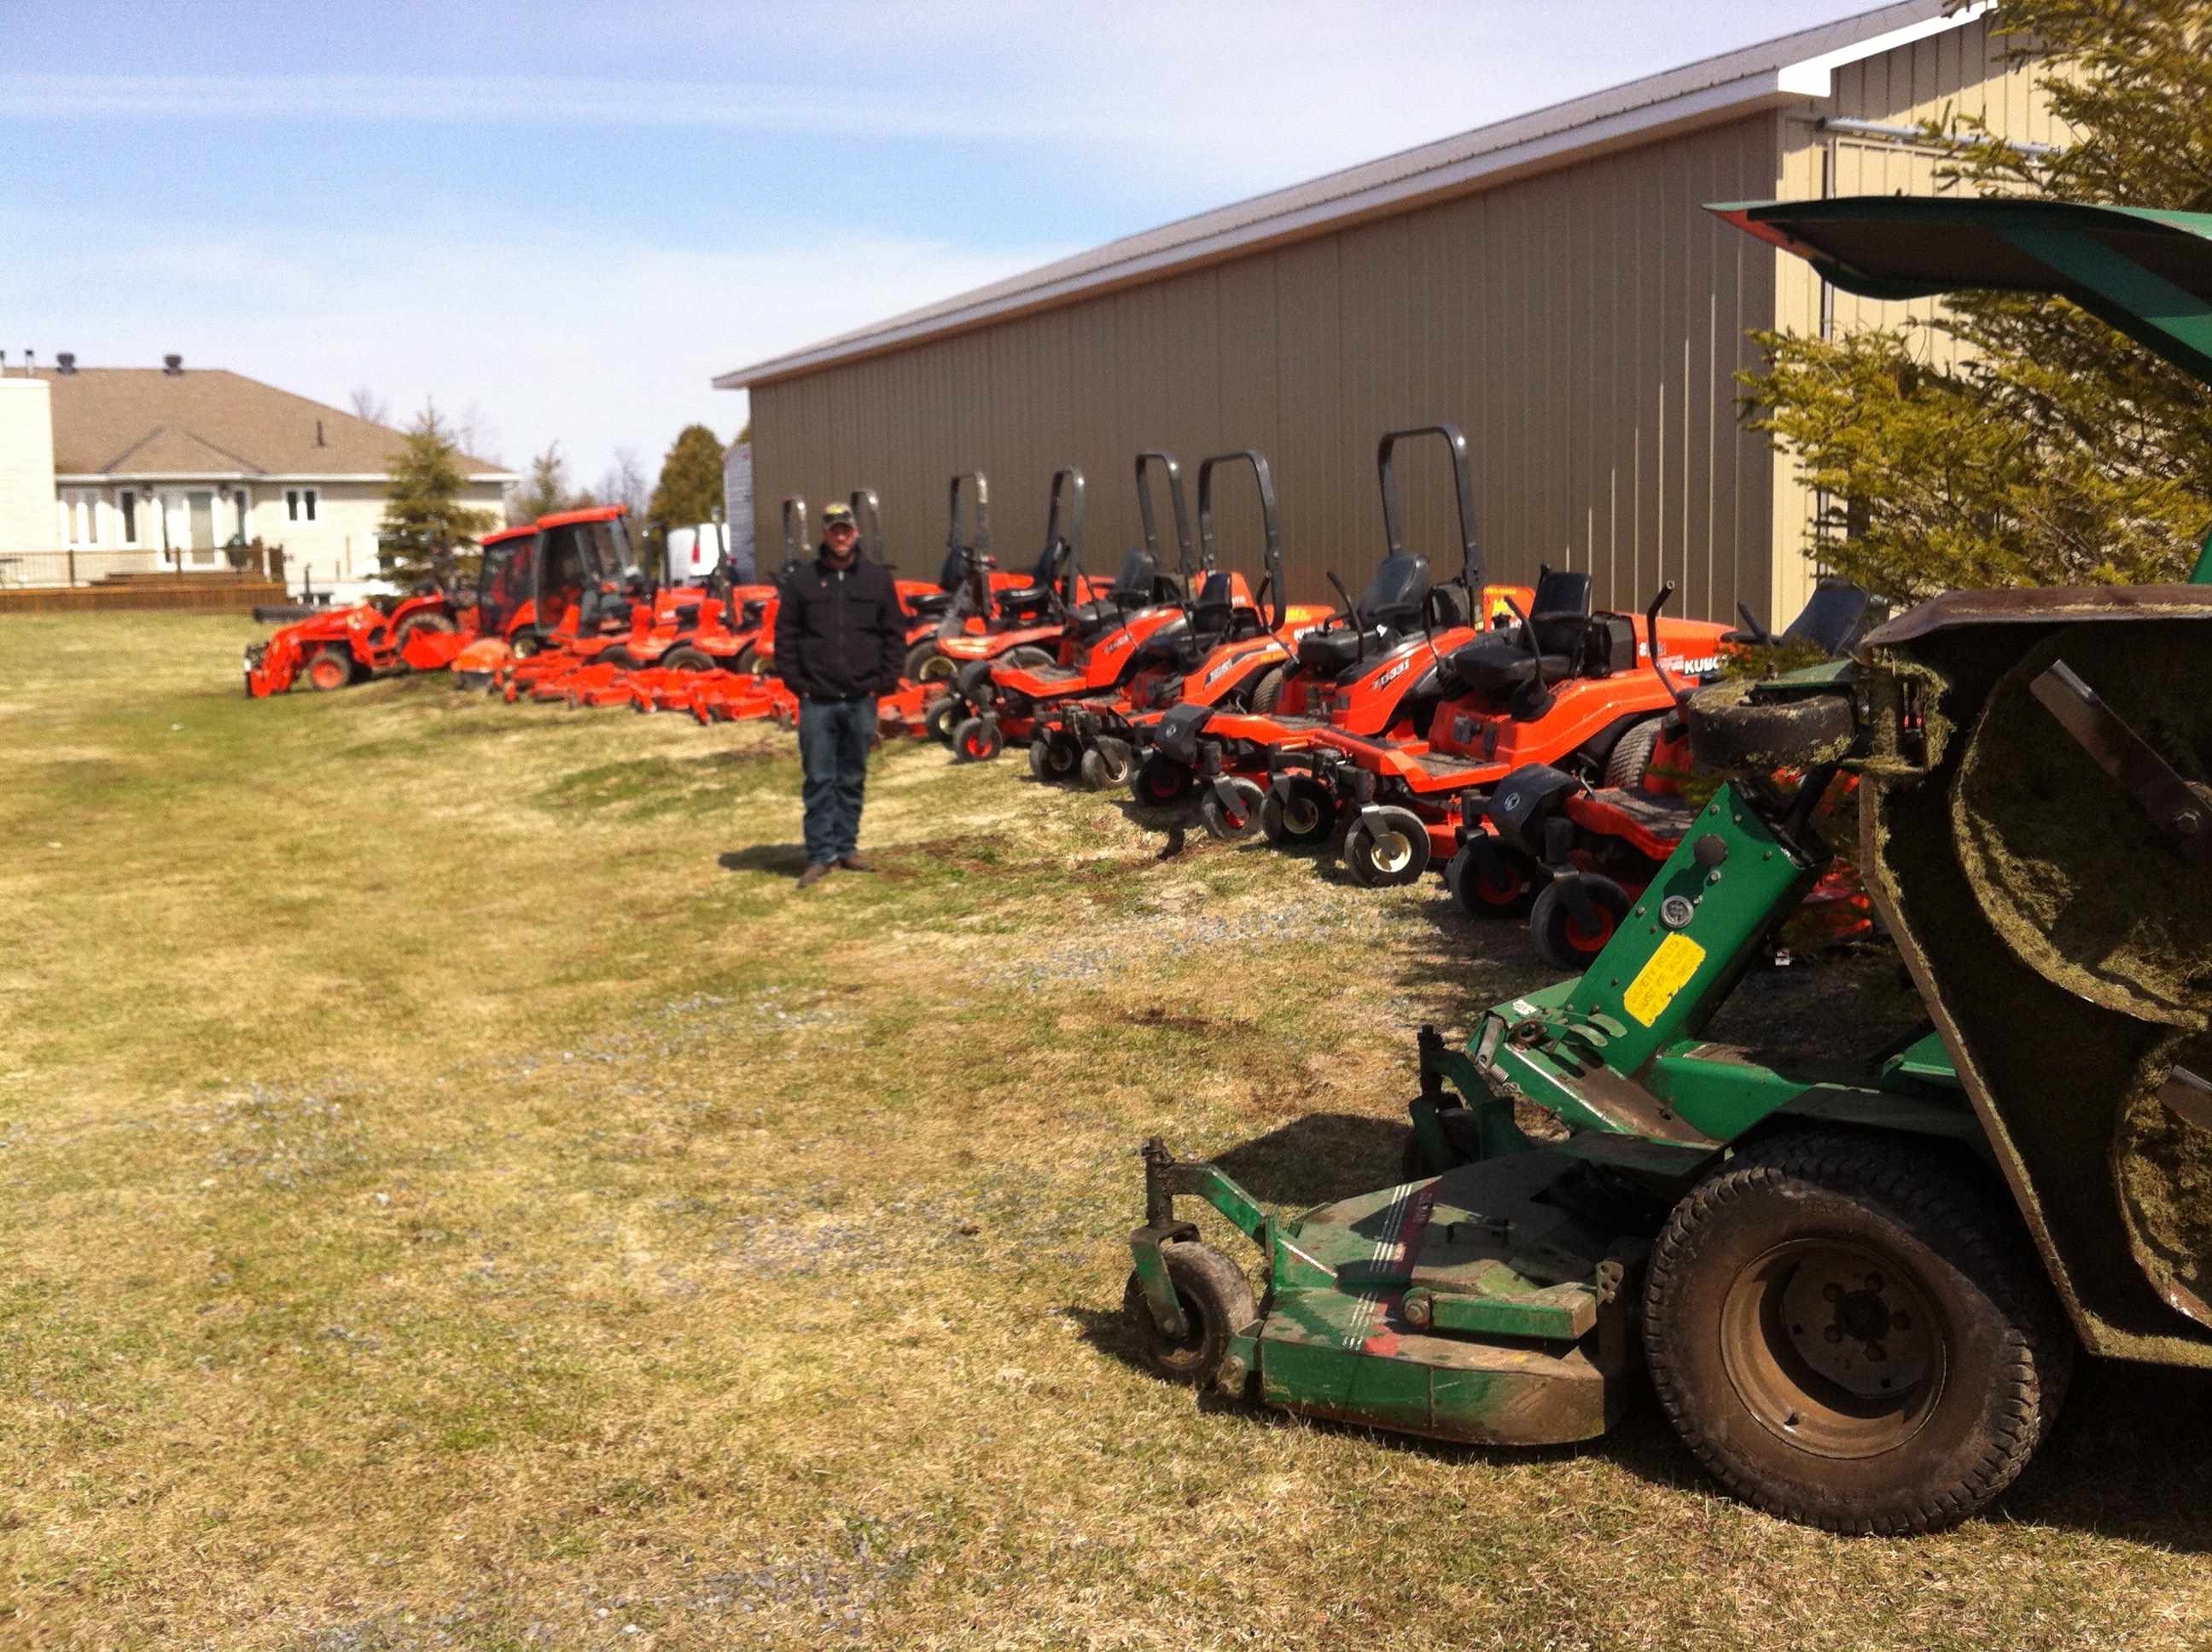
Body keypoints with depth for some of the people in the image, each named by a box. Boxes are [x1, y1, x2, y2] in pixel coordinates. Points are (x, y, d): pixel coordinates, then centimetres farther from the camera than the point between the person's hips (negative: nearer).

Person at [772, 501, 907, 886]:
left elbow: (895, 633, 7)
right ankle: (821, 854, 2)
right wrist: (794, 681, -5)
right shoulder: (801, 581, 4)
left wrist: (884, 680, -1)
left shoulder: (878, 579, 7)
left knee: (853, 780, 10)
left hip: (861, 699, 1)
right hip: (817, 699, -1)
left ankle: (846, 846, 20)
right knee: (819, 780, -2)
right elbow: (785, 635, 4)